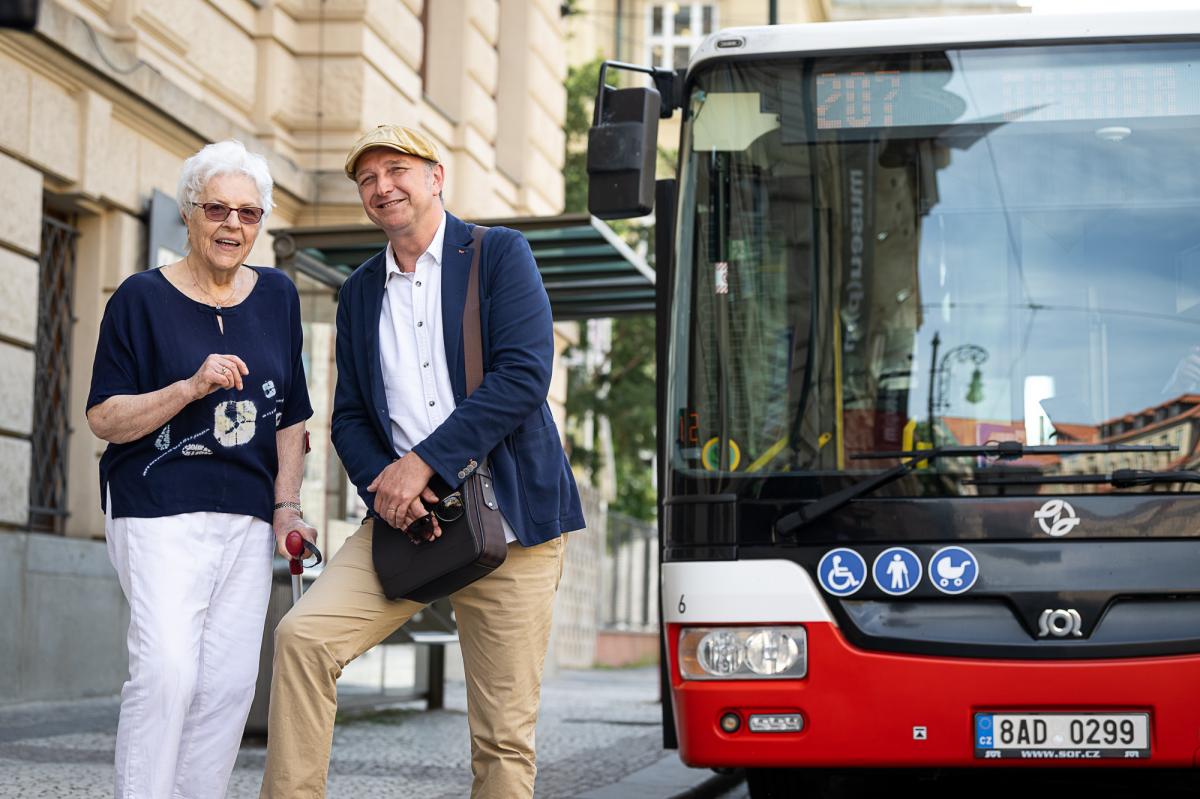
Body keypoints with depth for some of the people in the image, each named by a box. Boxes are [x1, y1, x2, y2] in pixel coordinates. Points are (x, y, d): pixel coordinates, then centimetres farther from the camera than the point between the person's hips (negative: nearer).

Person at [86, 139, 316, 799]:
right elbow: (105, 418, -4)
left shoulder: (277, 297, 13)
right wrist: (192, 387, -17)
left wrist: (286, 507, 9)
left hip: (247, 518, 5)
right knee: (166, 670, -18)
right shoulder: (142, 298, 0)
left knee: (229, 683, -1)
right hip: (159, 511, -4)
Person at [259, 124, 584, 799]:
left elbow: (524, 377, -12)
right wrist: (383, 485, -8)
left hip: (506, 516, -4)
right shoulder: (360, 292, 16)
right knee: (303, 636, -17)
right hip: (404, 517, 4)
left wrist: (422, 462, -17)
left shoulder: (500, 255, 1)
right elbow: (350, 416, 15)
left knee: (505, 738, -3)